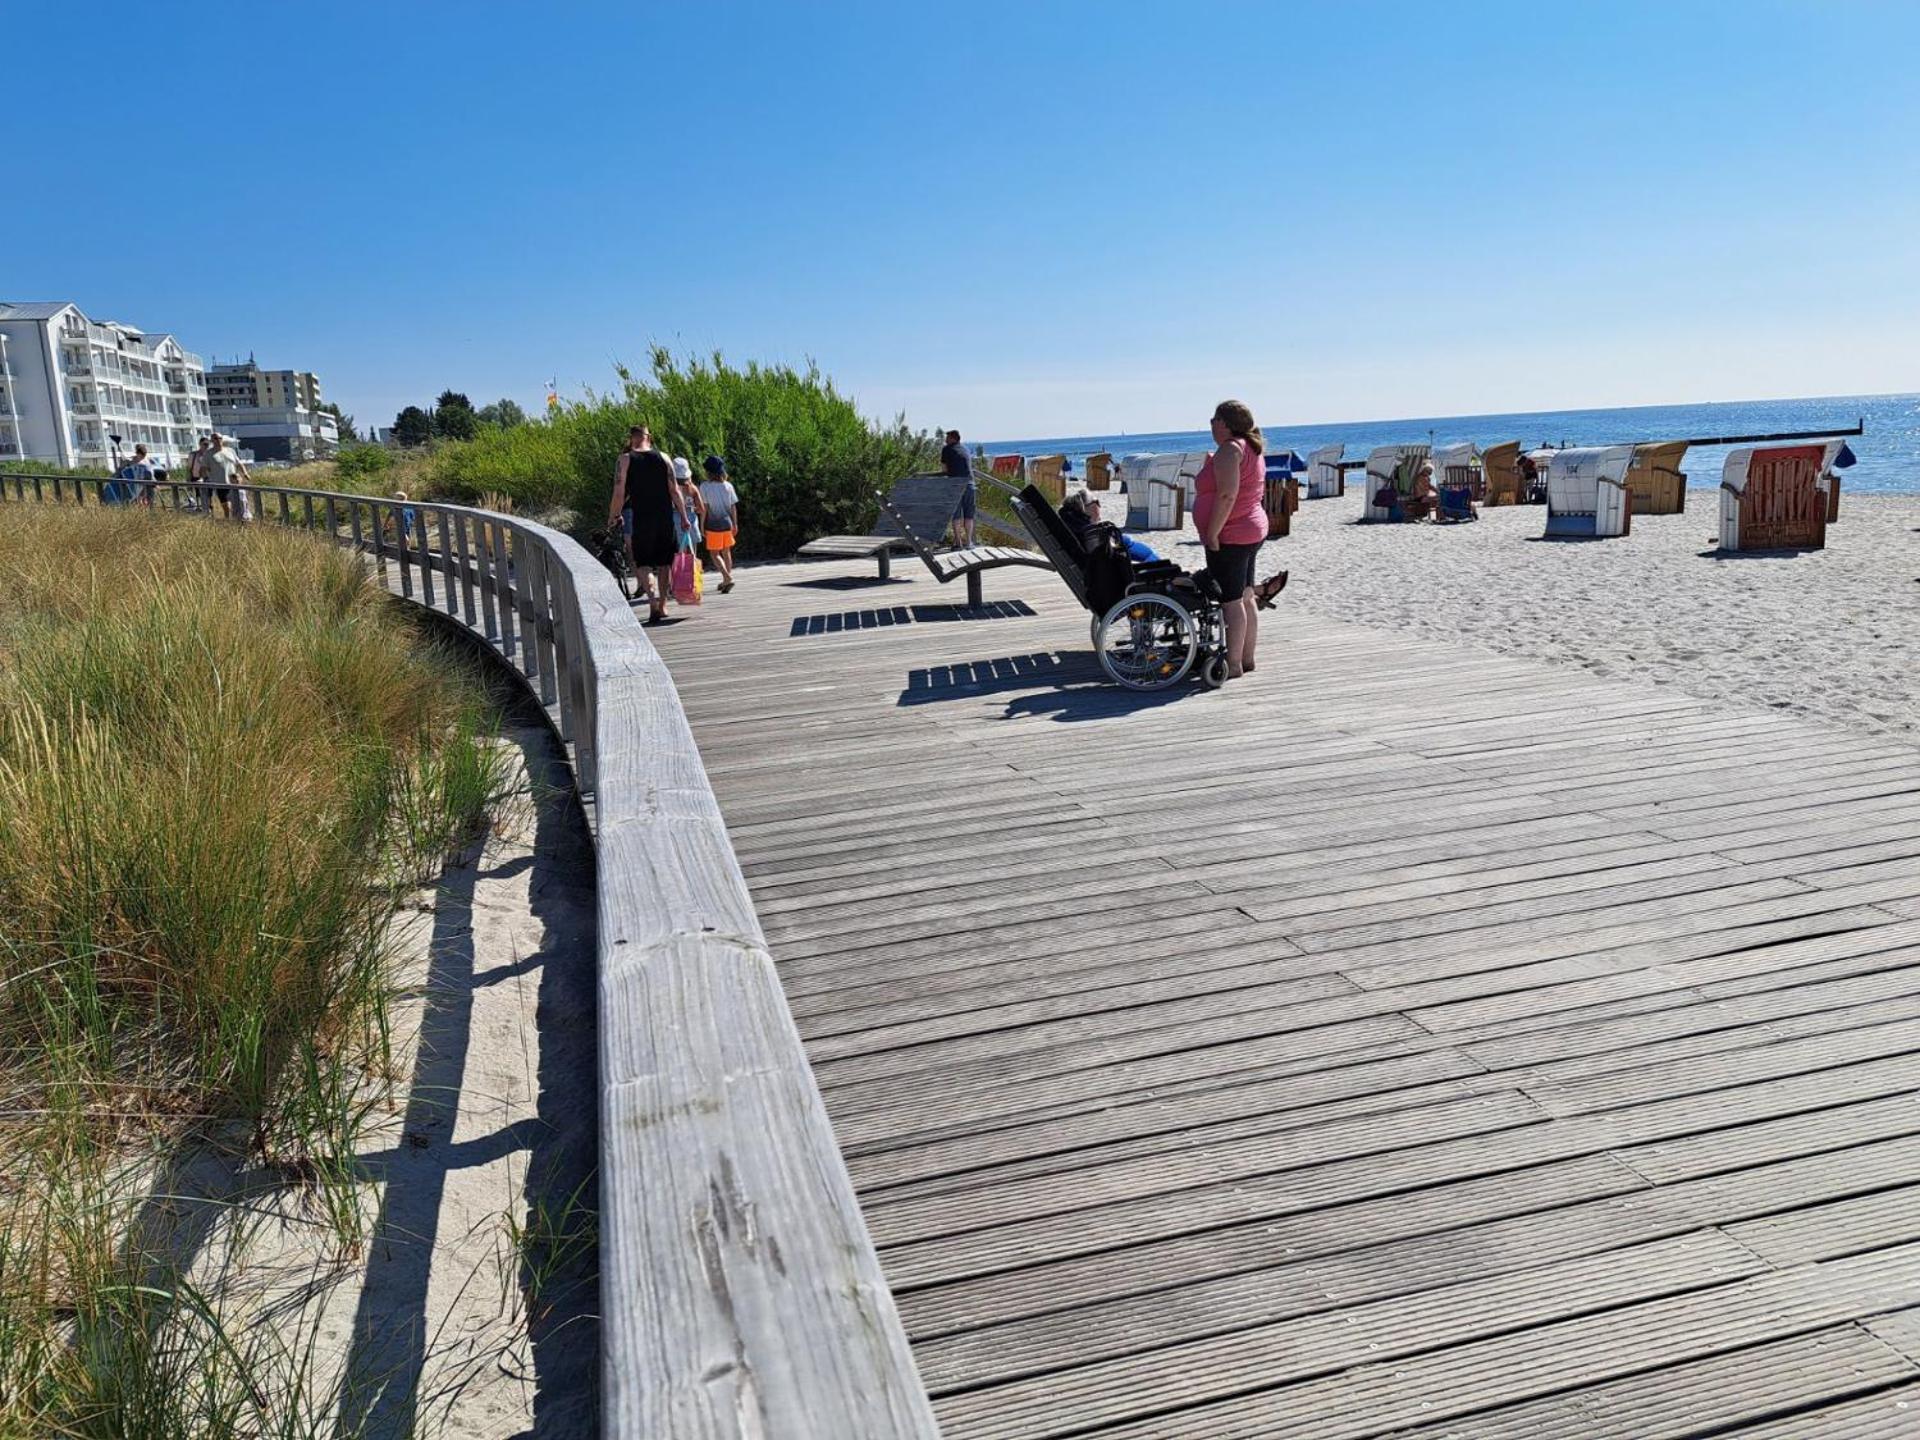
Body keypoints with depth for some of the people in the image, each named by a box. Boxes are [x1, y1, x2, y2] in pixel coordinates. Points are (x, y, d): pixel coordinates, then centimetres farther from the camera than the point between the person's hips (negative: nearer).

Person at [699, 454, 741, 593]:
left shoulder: (705, 486, -10)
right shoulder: (728, 485, 1)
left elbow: (704, 508, -10)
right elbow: (733, 506, 3)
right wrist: (735, 524, 11)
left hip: (714, 524, -4)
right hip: (727, 522, 4)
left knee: (714, 553, 3)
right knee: (726, 552, 16)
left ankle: (727, 577, -16)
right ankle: (726, 581, 22)